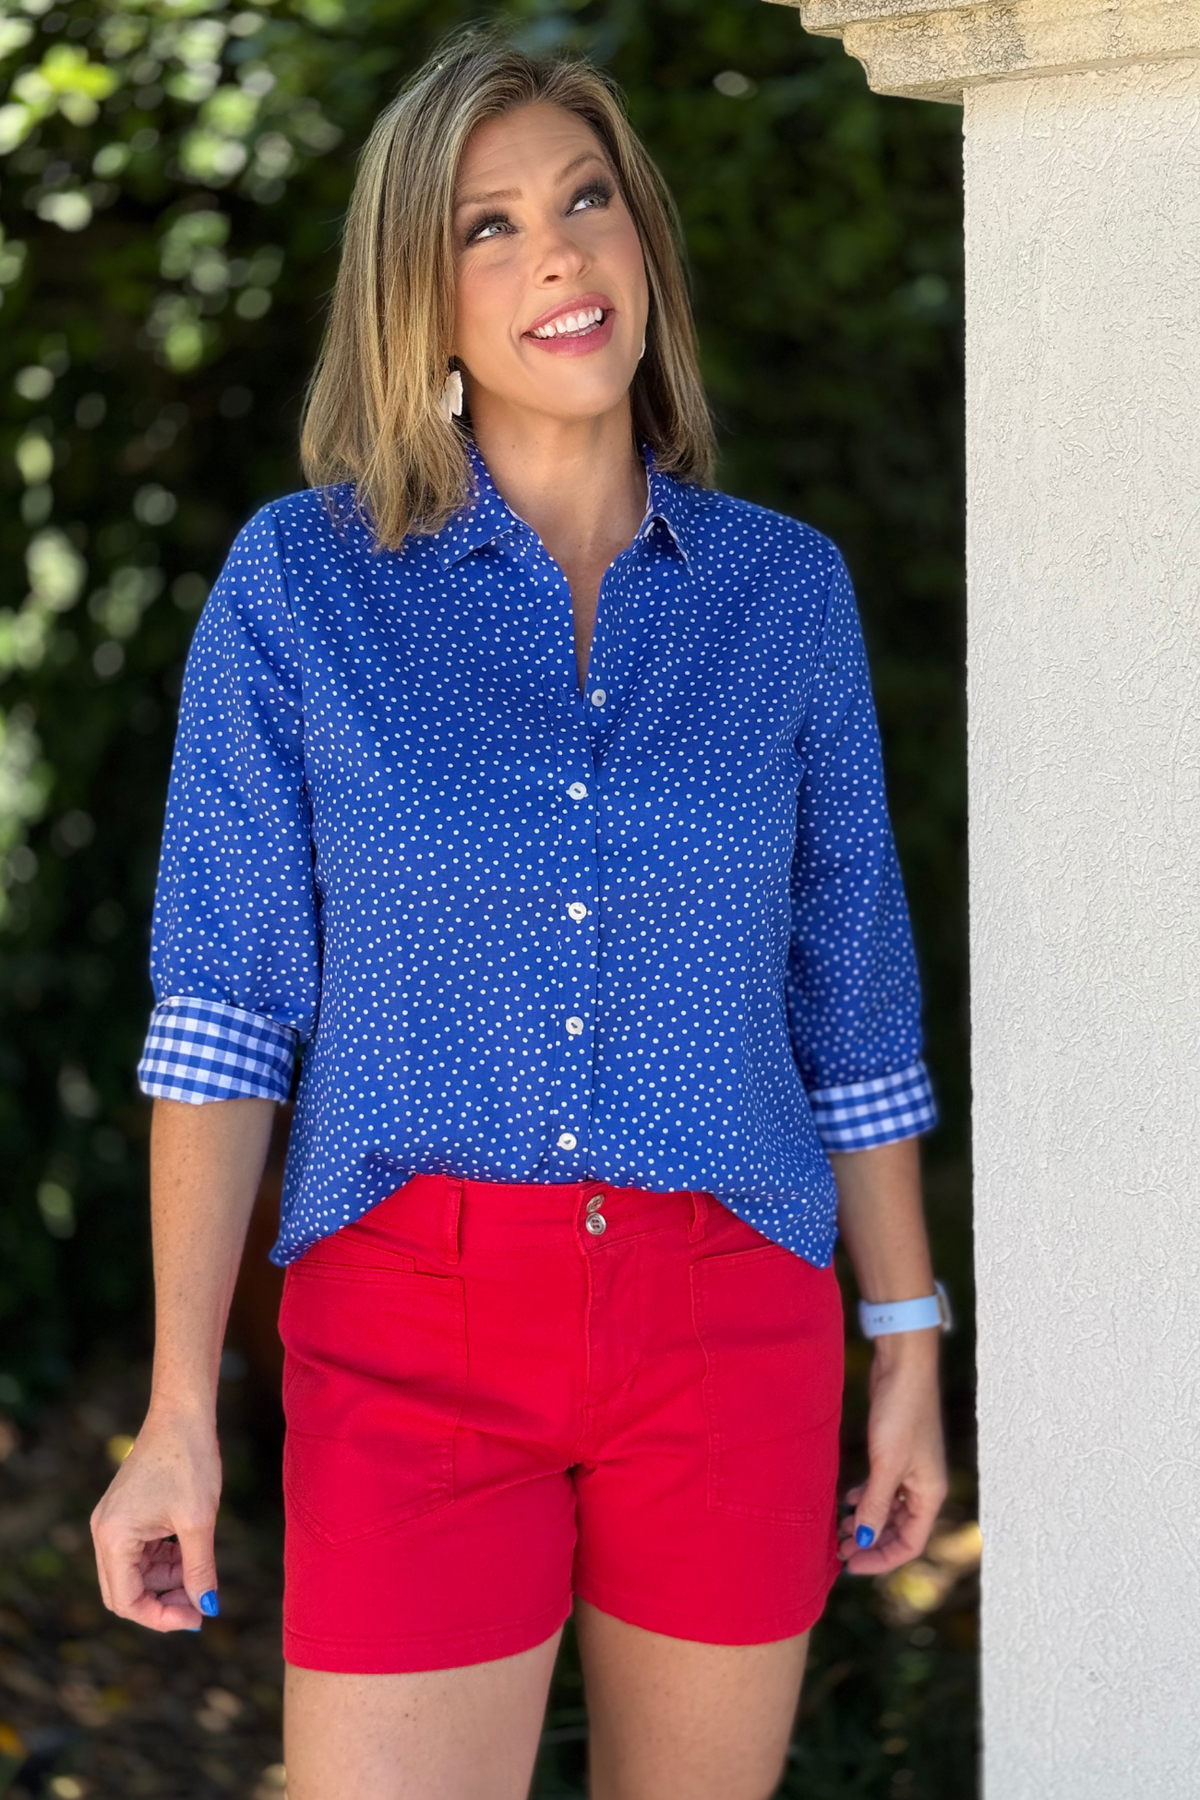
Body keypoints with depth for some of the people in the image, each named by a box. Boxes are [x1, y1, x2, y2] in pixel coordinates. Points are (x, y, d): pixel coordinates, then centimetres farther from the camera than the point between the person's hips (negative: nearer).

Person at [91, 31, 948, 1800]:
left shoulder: (783, 590, 5)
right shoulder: (298, 579, -1)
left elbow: (848, 1000, 11)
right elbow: (224, 1004, -3)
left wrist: (910, 1354, 9)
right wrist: (180, 1414, -8)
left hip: (729, 1346, 2)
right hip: (413, 1337, -2)